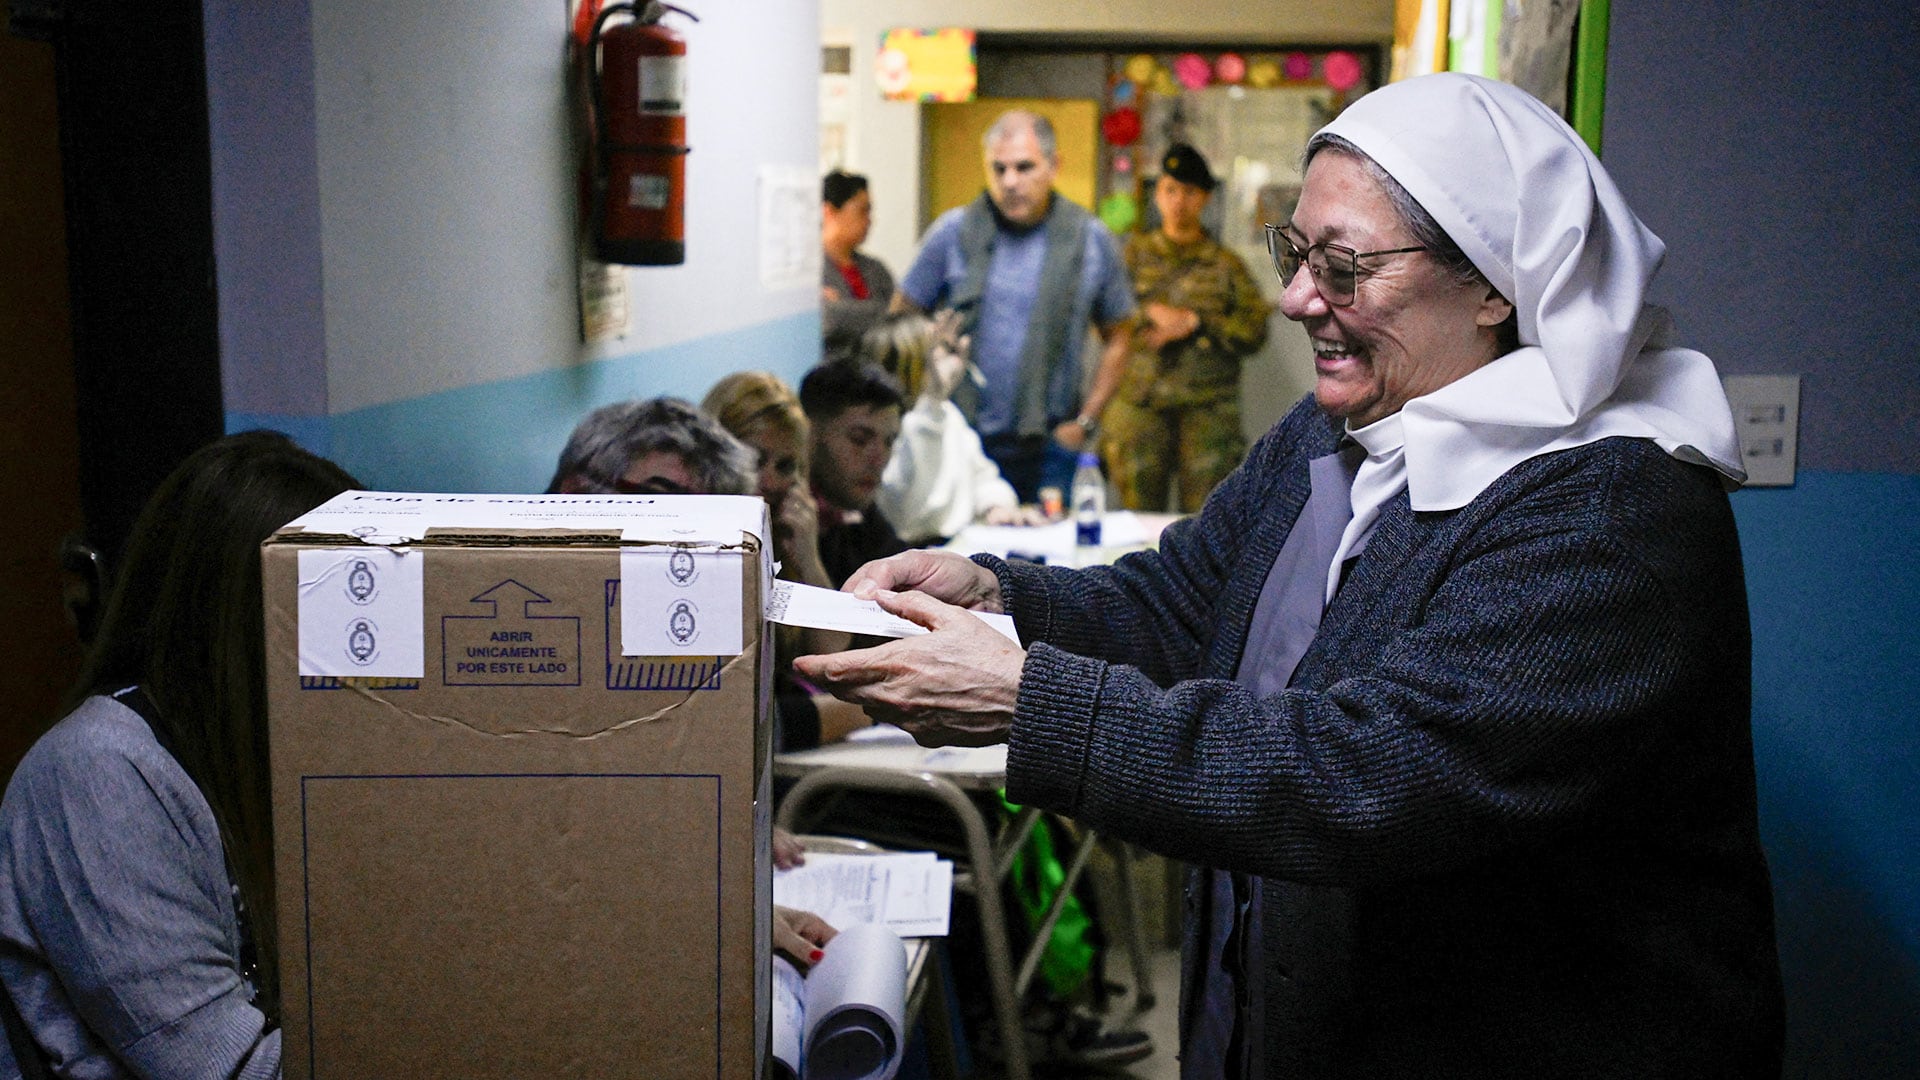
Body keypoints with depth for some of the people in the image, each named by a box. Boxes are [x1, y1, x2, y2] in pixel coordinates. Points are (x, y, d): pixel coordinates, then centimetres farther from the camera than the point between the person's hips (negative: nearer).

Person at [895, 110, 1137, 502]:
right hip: (960, 441, 0)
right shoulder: (954, 232, 1)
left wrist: (1085, 420, 3)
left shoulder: (1090, 239, 3)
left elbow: (1118, 336, 11)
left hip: (1050, 445, 1)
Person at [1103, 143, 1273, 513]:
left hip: (1208, 412, 0)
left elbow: (1255, 332, 1)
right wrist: (1152, 312, -10)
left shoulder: (1225, 264, 11)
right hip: (1140, 407, 1)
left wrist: (1196, 322, -8)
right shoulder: (1135, 253, 14)